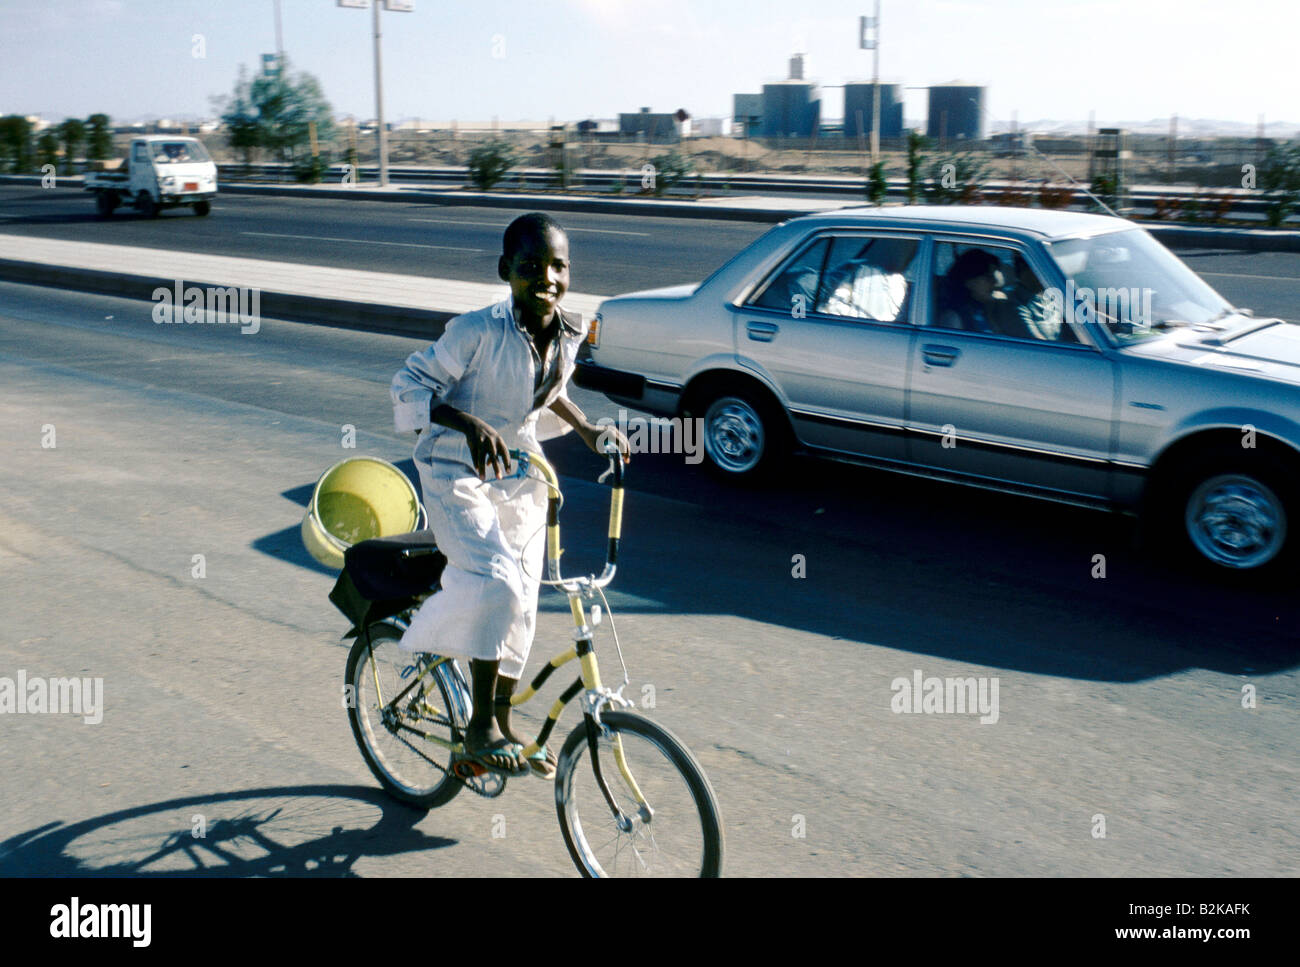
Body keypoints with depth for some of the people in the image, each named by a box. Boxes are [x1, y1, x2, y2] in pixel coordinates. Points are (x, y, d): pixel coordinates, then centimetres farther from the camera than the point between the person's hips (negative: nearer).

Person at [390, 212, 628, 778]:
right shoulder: (476, 331, -23)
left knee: (519, 606, 9)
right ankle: (481, 723, -8)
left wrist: (585, 428, 2)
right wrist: (468, 423, -34)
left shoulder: (569, 334, -5)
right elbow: (410, 385, -19)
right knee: (494, 581, -26)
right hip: (457, 472, -6)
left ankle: (502, 724, 30)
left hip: (519, 475, 6)